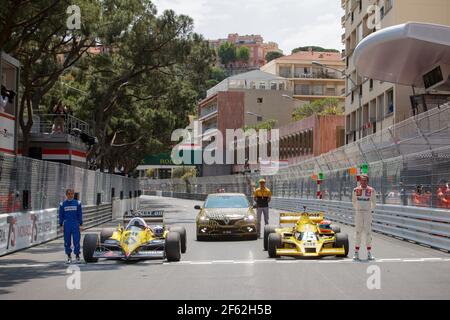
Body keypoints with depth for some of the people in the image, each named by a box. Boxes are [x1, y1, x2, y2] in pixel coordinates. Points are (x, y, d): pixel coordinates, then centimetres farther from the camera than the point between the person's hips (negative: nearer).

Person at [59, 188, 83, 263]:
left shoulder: (77, 203, 3)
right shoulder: (63, 204, 4)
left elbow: (80, 214, 5)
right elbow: (61, 215, 7)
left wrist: (80, 224, 1)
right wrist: (61, 225, 2)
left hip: (75, 225, -1)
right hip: (66, 225, 1)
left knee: (76, 241, -5)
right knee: (67, 242, 4)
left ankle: (77, 255, 8)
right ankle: (69, 256, 14)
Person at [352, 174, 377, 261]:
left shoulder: (371, 190, -2)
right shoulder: (356, 190, 0)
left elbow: (374, 202, 12)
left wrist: (372, 211, 13)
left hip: (368, 213, 0)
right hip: (358, 213, 1)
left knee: (368, 233, -1)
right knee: (358, 232, 2)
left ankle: (369, 254, 4)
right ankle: (356, 253, 5)